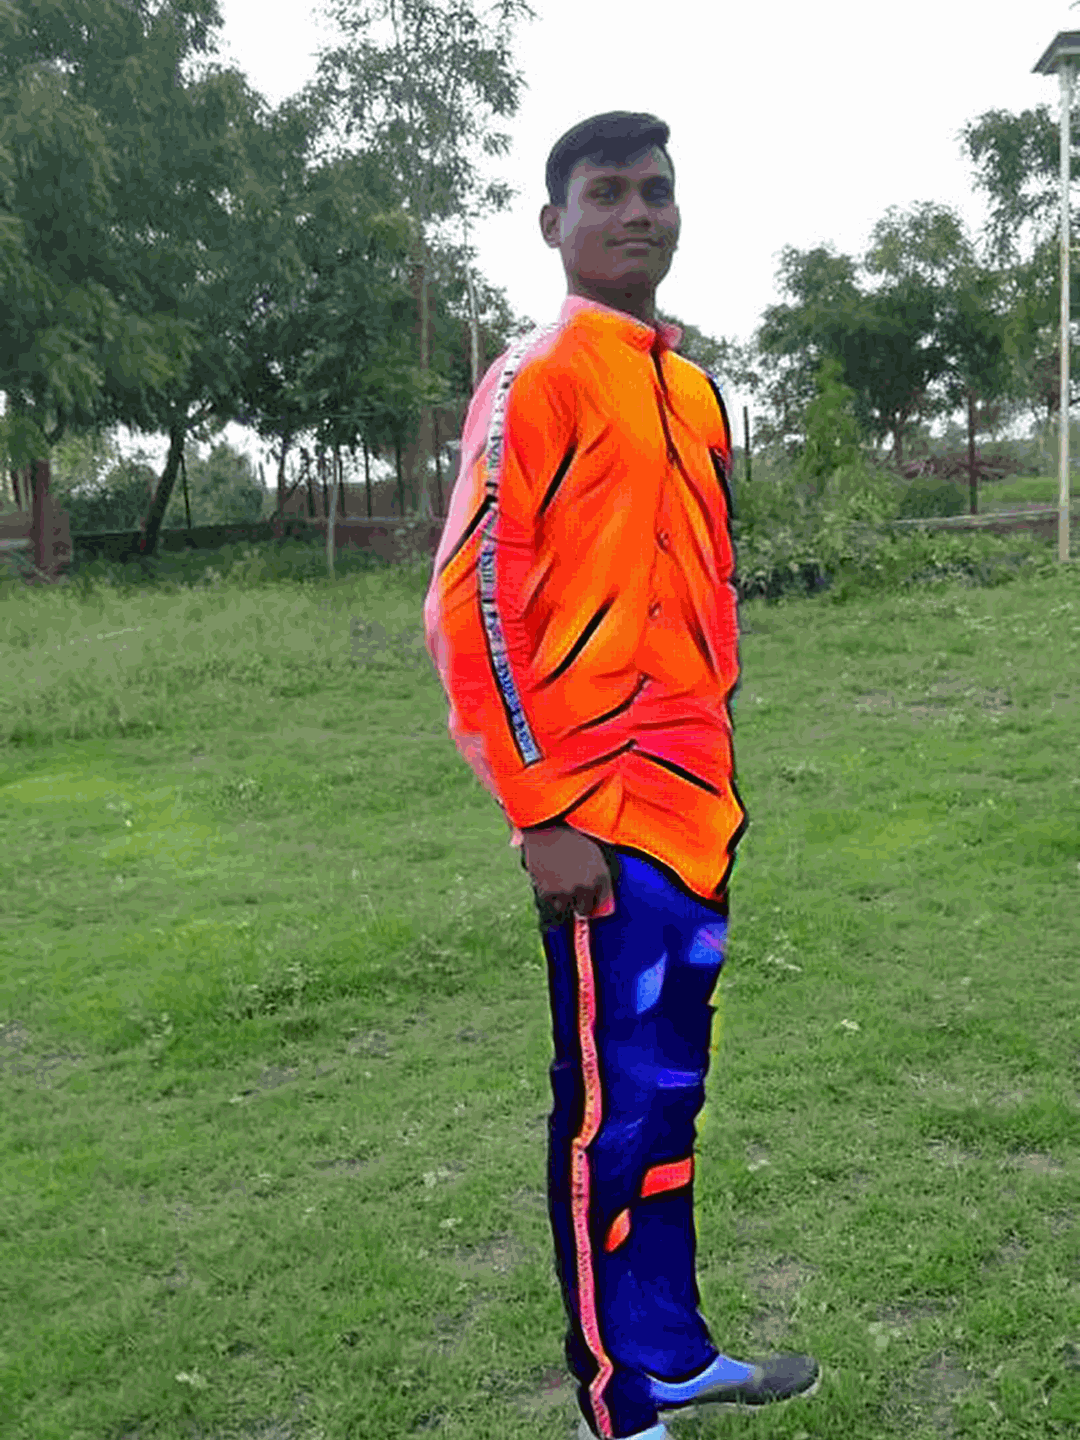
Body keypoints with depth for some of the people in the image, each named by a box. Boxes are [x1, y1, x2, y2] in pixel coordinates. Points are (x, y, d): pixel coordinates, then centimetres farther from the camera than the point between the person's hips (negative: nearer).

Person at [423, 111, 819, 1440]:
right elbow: (467, 604, -14)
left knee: (669, 1088, 17)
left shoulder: (695, 393, 16)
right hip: (602, 814, -8)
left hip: (697, 804, 8)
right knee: (614, 1104, 2)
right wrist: (545, 815, -17)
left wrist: (716, 777, 18)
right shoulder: (535, 380, -8)